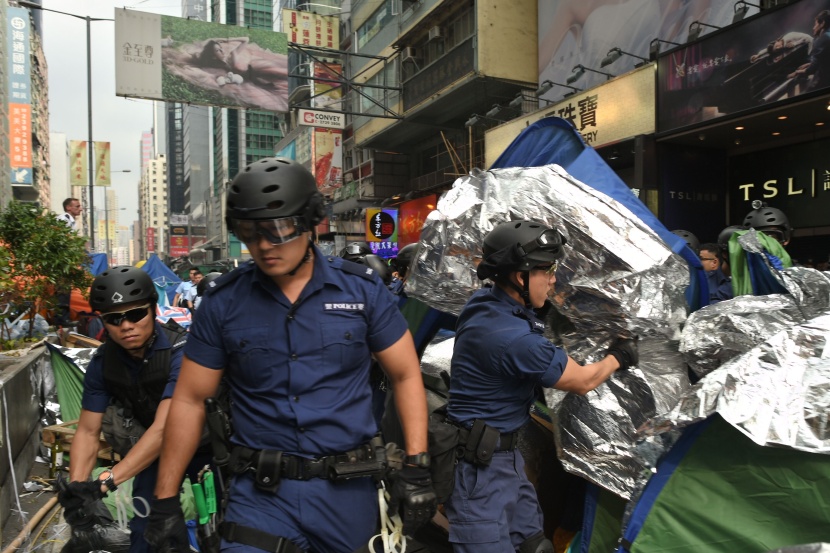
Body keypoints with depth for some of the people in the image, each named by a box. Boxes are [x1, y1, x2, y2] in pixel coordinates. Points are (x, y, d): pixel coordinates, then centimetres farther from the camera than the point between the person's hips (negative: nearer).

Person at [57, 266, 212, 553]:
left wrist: (103, 483, -42)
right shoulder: (103, 362, -12)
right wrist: (77, 487, -22)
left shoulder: (180, 352, -31)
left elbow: (163, 428, -37)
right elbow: (88, 431, -8)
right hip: (155, 450, 4)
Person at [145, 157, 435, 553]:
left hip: (348, 489, 1)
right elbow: (189, 400, 1)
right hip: (261, 492, 0)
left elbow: (406, 375, 0)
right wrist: (165, 501, 1)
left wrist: (416, 467, -5)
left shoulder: (362, 289, -6)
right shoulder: (222, 301, -5)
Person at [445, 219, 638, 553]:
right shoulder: (514, 338, -29)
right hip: (479, 465, -10)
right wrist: (618, 357, 6)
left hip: (503, 453, 10)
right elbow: (583, 382, -13)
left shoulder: (483, 302, -2)